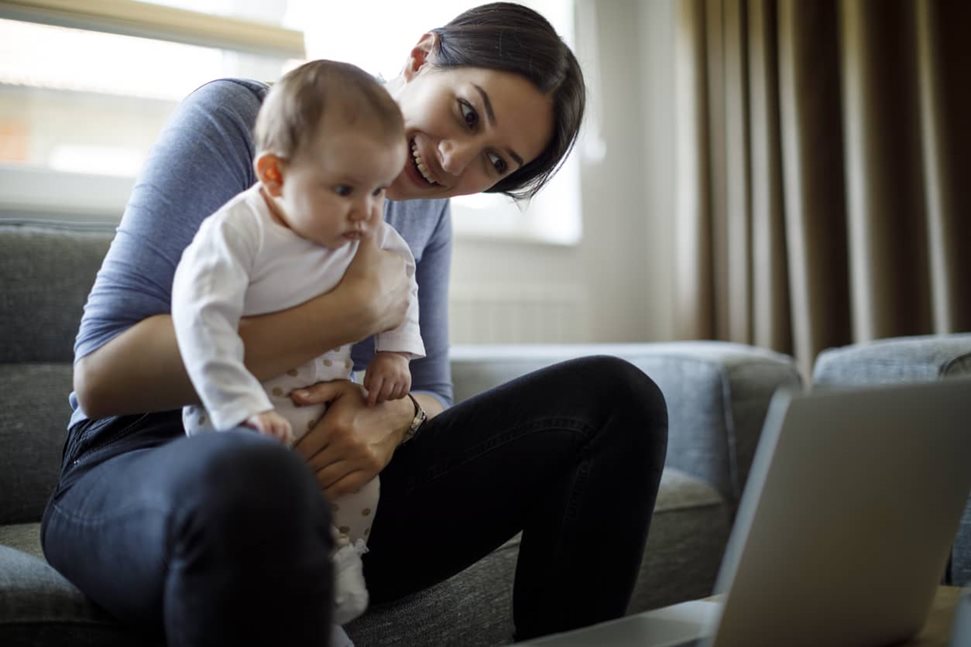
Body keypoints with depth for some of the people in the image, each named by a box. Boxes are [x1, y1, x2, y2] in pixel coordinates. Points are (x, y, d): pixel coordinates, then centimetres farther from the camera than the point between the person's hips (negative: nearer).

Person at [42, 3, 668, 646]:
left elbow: (430, 394, 10)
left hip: (330, 481, 6)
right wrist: (364, 307, -22)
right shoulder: (235, 115, -9)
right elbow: (100, 375, -18)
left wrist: (394, 416, -16)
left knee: (616, 395, -8)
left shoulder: (428, 210, 10)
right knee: (248, 482, -45)